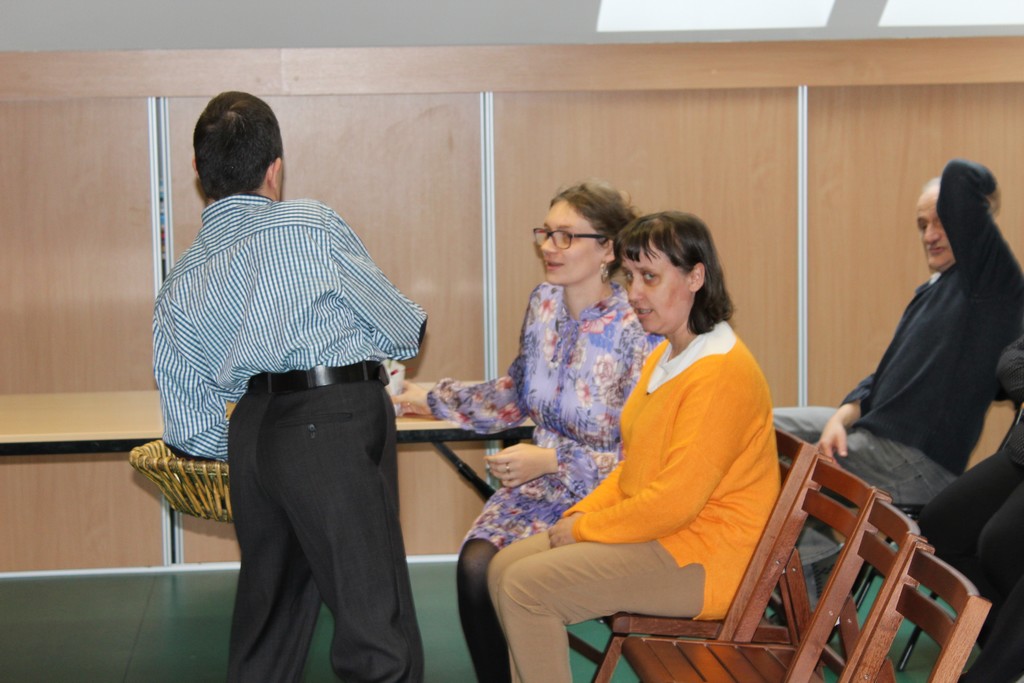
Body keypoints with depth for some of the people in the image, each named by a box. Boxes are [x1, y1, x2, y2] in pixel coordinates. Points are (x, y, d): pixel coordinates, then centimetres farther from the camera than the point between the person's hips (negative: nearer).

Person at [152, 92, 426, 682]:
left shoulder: (179, 288, 11)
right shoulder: (312, 225, -5)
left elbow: (191, 432, 11)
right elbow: (401, 331, 4)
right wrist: (417, 323, 27)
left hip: (252, 434, 6)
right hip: (339, 423, -6)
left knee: (270, 615, 18)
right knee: (376, 622, -5)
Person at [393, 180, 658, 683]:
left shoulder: (636, 335, -16)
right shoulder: (543, 304, 4)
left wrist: (553, 462, -21)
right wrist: (430, 399, 18)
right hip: (541, 485, 6)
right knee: (476, 566, -21)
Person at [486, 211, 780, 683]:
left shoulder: (722, 371, -21)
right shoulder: (664, 358, 13)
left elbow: (674, 500, -24)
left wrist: (585, 528, -13)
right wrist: (581, 513, 3)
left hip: (704, 558, -10)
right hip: (657, 531, 10)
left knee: (525, 586, -17)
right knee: (504, 568, 4)